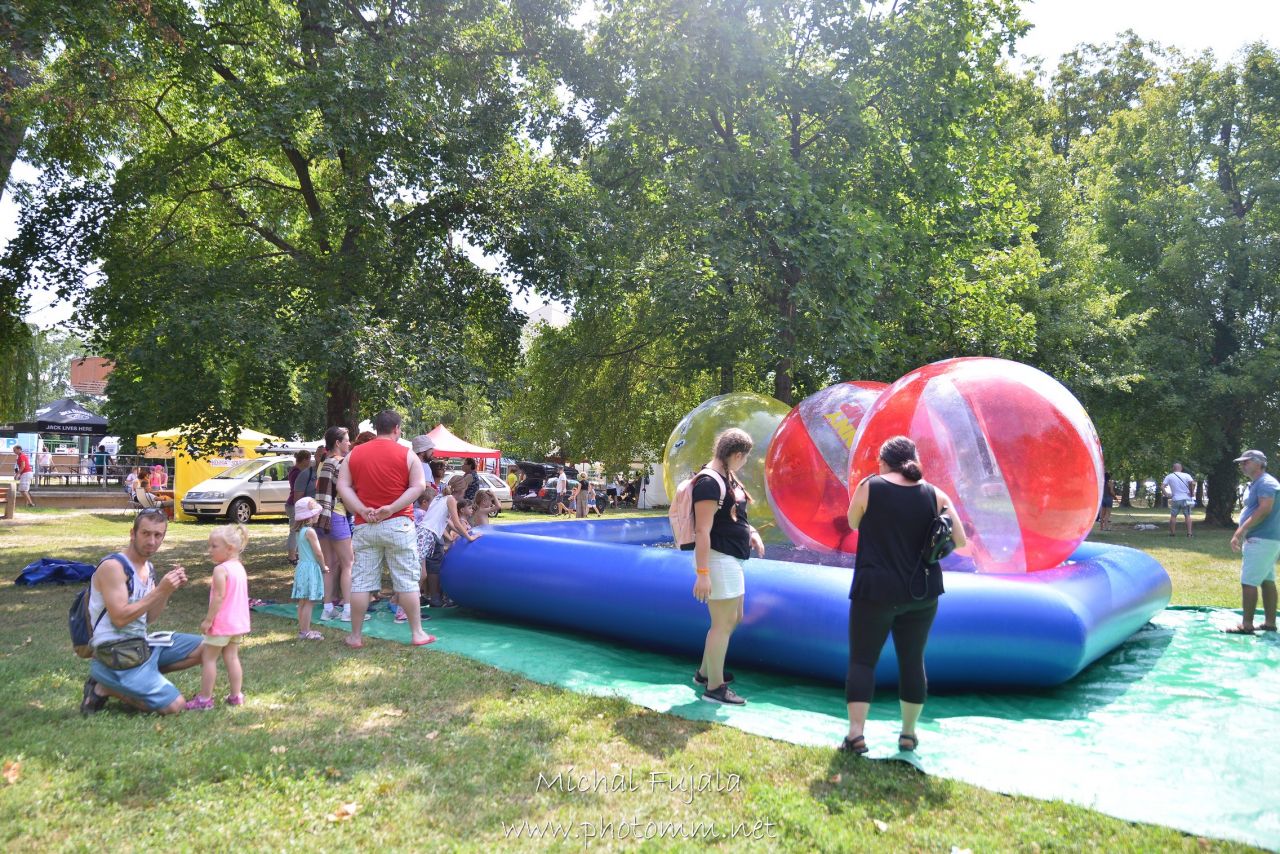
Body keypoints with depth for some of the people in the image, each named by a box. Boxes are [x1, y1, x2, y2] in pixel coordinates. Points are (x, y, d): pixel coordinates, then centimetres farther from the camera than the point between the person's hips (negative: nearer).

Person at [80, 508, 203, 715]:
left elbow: (149, 618, 10)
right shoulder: (113, 566, -16)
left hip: (142, 643, 9)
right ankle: (105, 688, 1)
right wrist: (160, 591, -24)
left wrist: (169, 590, -5)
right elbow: (120, 618, -22)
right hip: (117, 653, -9)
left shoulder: (148, 568, 10)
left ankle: (140, 677, 5)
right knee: (174, 706, -13)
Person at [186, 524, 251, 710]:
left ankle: (205, 699, 5)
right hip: (239, 622, 8)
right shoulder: (239, 567, 9)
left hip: (222, 623, -8)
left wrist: (208, 620, -17)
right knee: (231, 657, 13)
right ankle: (236, 695, 15)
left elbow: (218, 597, -22)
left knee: (208, 658, 2)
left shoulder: (220, 570, -18)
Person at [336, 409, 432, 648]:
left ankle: (355, 636, 15)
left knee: (361, 582, 8)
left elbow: (343, 487, 1)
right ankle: (417, 633, 10)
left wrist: (363, 510, -7)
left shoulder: (354, 454, 8)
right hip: (398, 525, -3)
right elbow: (418, 486, -9)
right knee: (407, 581, 4)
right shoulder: (406, 454, -1)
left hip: (365, 527, 3)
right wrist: (392, 508, -13)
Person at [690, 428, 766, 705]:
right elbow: (702, 530, -24)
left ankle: (705, 671, 35)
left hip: (731, 559, 11)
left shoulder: (728, 477, 11)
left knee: (734, 618, 20)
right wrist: (702, 573, -26)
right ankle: (715, 687, 12)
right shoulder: (709, 482, -20)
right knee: (723, 623, -2)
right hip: (717, 559, -11)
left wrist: (751, 532, 6)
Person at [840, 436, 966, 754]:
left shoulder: (869, 487, -6)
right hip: (921, 593, 3)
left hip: (875, 590, -3)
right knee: (913, 661, 14)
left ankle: (855, 734, -1)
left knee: (862, 660, 5)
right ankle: (908, 733, 22)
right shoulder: (935, 495, 0)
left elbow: (853, 523, 9)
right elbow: (960, 541, 1)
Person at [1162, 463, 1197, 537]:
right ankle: (1189, 533, 2)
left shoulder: (1169, 476, 2)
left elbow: (1162, 486, -6)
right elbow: (1193, 483, -15)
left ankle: (1171, 533, 8)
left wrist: (1166, 494, 2)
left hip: (1175, 500, -1)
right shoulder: (1186, 475, 1)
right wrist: (1192, 492, -4)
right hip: (1186, 499, 1)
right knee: (1188, 516, 7)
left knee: (1173, 516, 7)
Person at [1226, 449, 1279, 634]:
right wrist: (1242, 533, 19)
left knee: (1248, 582, -9)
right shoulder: (1256, 484, 18)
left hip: (1262, 540, -11)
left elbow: (1265, 509, -26)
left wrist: (1241, 530, -26)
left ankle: (1246, 625, -7)